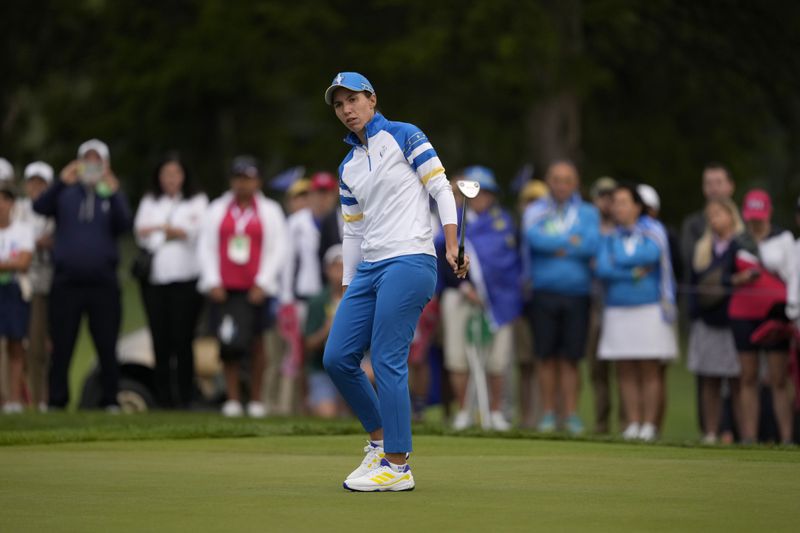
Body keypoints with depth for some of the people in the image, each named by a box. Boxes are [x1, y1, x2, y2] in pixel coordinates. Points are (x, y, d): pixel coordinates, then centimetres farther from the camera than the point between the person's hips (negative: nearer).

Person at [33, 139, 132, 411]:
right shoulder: (65, 193, 9)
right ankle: (56, 400, 3)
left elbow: (124, 225, -8)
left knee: (107, 346, 0)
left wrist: (114, 193, -23)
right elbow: (40, 207, -9)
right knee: (61, 345, 0)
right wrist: (61, 182, -23)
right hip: (66, 283, 0)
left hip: (103, 283, 0)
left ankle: (110, 399, 6)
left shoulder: (112, 195, 9)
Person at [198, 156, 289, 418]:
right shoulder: (217, 209, 10)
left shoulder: (269, 211, 7)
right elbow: (206, 246, 8)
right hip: (223, 289, 1)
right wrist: (212, 282, -2)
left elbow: (279, 249, 2)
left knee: (255, 342, 1)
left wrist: (263, 283, -6)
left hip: (255, 289, -1)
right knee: (227, 343, -4)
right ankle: (232, 399, 0)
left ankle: (256, 400, 7)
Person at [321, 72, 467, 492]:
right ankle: (379, 440, 17)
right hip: (368, 268, 7)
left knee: (387, 359, -12)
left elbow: (441, 189, -4)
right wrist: (348, 289, 18)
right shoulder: (348, 168, 18)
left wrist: (452, 247, -15)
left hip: (408, 261, -7)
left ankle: (397, 466, -8)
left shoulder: (404, 137, 0)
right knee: (337, 358, 0)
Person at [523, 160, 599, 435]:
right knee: (547, 356, 0)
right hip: (544, 294, 0)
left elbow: (592, 244, -9)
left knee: (570, 358, -2)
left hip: (577, 296, 0)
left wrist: (555, 247, -7)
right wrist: (572, 241, -8)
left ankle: (571, 413, 1)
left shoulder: (588, 213, 9)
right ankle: (548, 413, 6)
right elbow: (535, 238, -12)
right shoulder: (535, 211, 8)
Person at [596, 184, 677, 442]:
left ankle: (649, 424, -2)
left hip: (649, 310, -3)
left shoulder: (653, 231, 2)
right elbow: (602, 269, -5)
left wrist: (618, 264, -8)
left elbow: (653, 255, -17)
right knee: (626, 372, 1)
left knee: (650, 370, -4)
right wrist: (634, 272, -13)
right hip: (618, 311, 3)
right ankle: (633, 423, 4)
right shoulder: (609, 236, 8)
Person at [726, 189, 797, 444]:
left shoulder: (783, 239, 5)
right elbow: (726, 276, 15)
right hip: (743, 313, 2)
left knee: (779, 379, -5)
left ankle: (786, 437, -6)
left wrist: (792, 308, -3)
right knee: (748, 378, 2)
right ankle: (748, 437, 3)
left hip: (775, 312, -2)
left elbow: (792, 275, 6)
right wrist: (739, 279, -6)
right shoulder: (737, 241, 9)